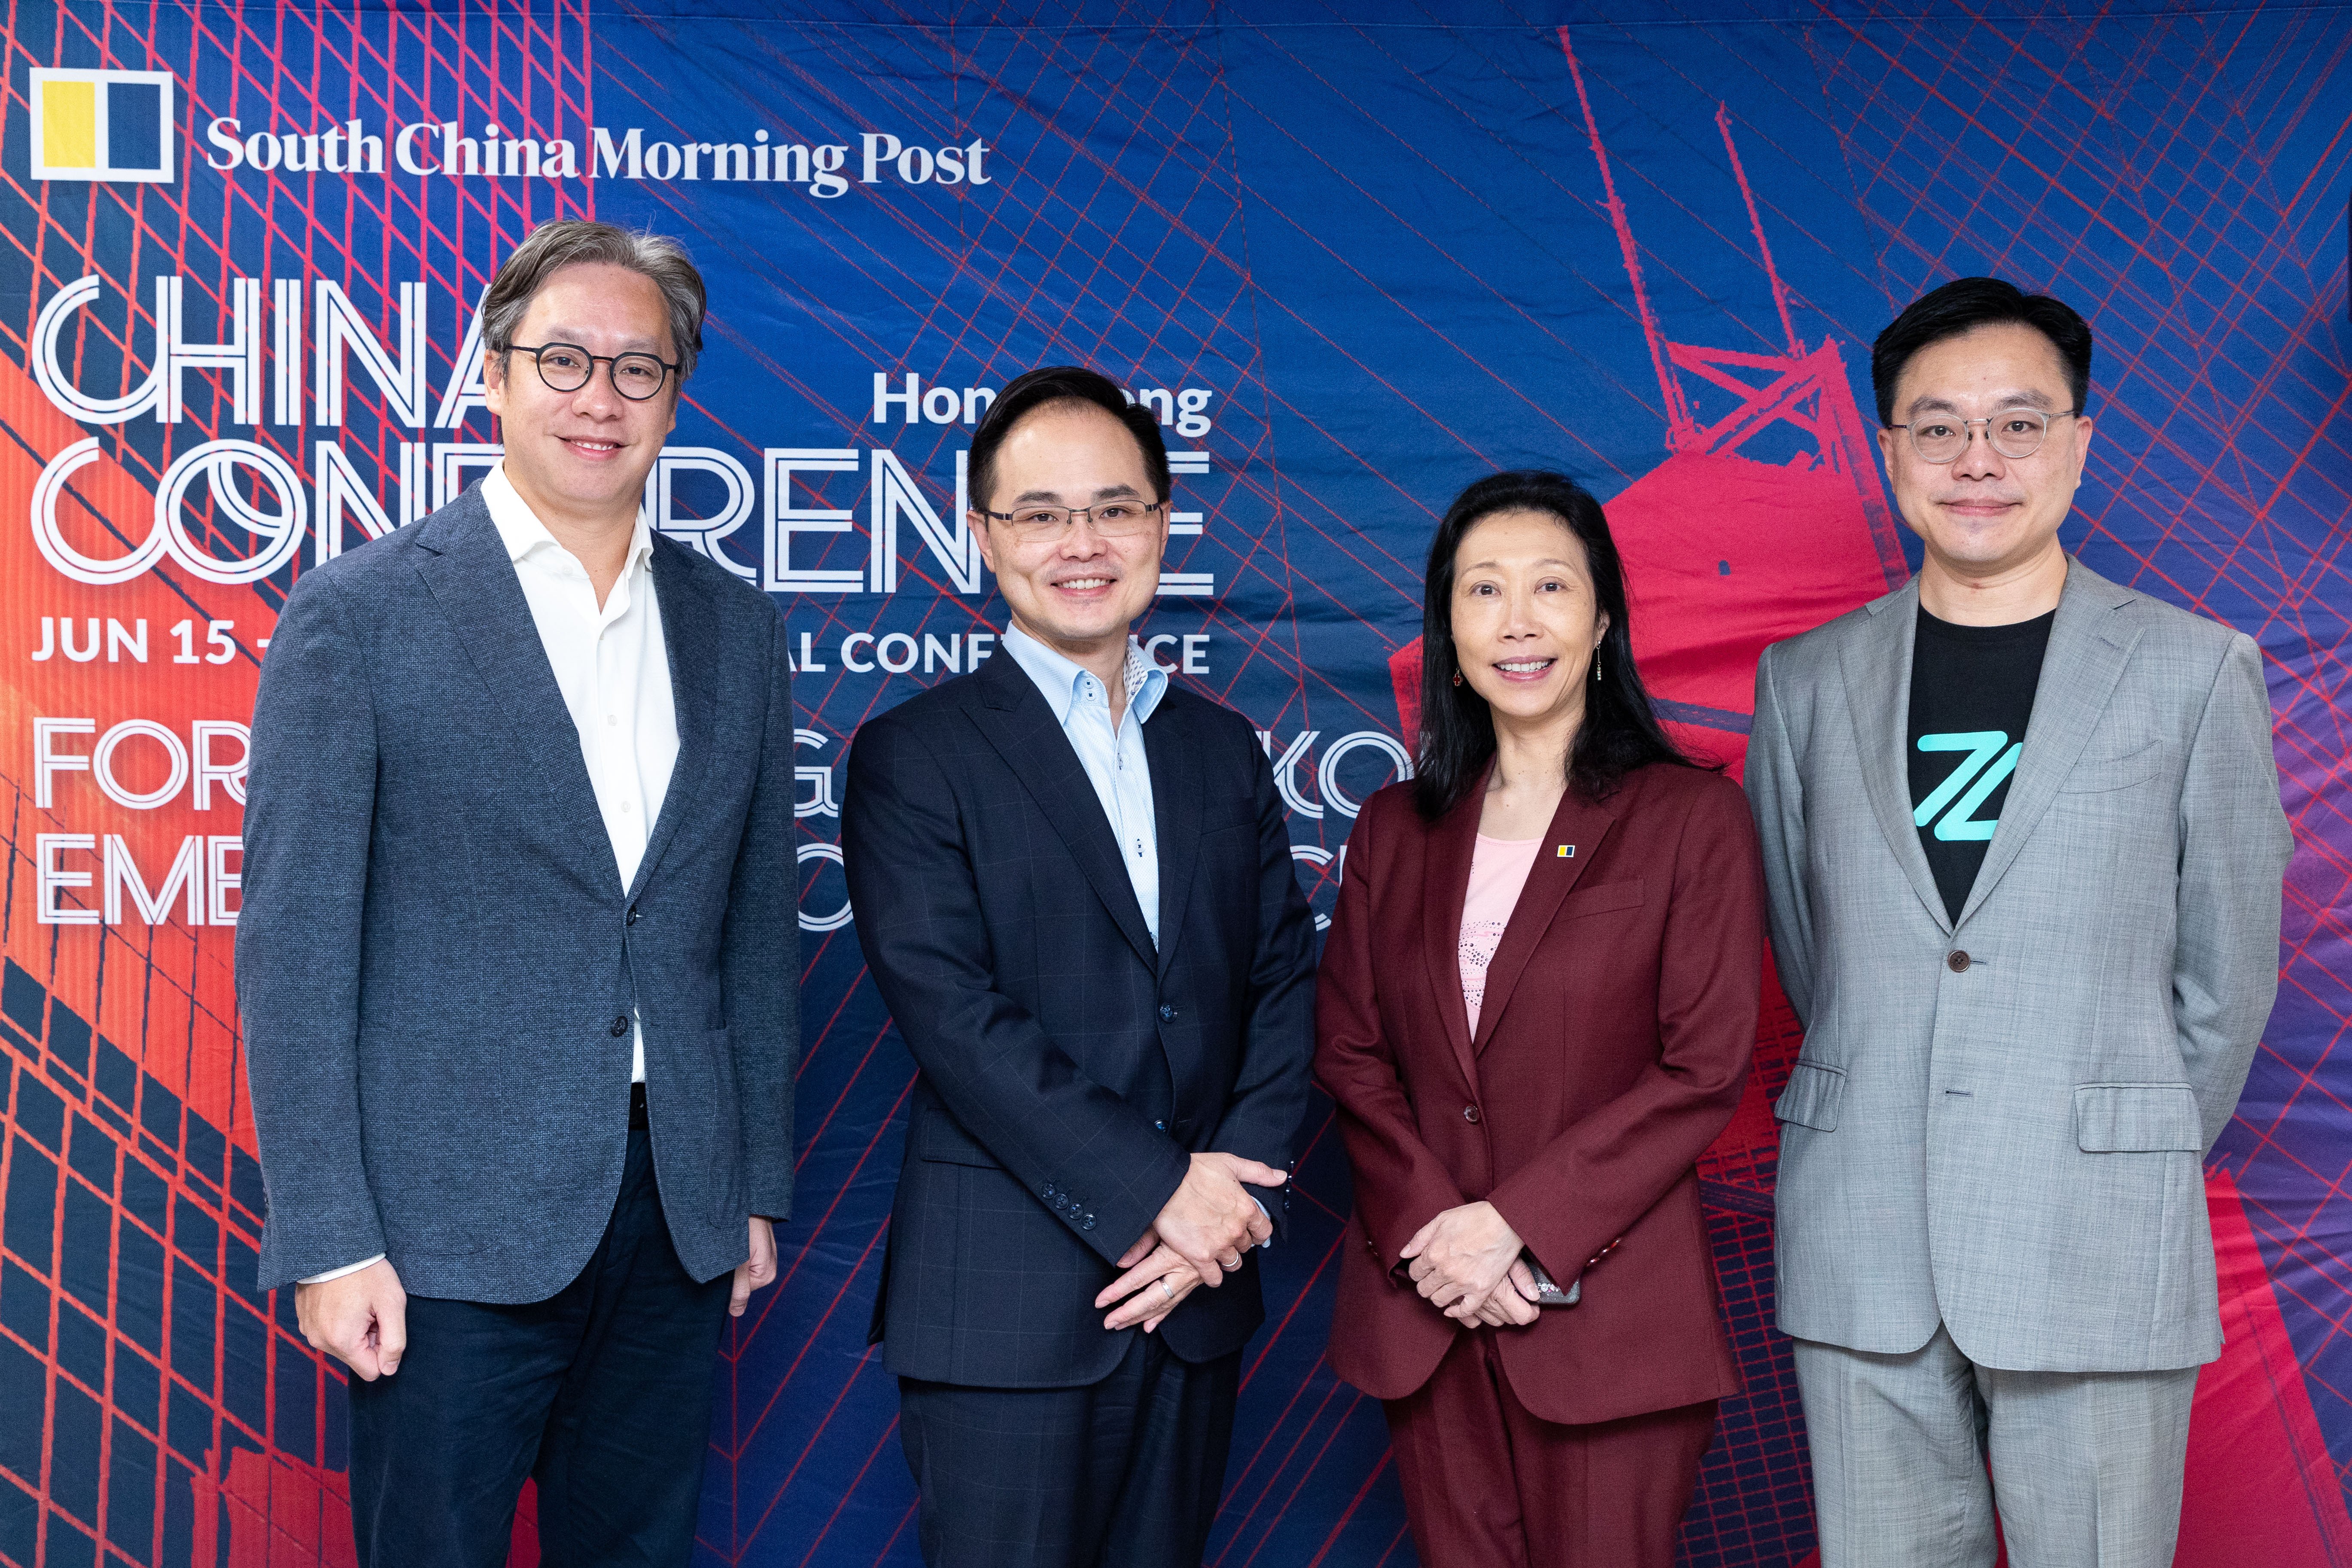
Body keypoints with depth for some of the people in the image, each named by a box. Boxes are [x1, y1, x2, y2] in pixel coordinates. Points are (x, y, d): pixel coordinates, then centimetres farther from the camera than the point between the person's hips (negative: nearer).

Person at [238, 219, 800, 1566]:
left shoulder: (738, 630, 9)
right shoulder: (360, 616, -5)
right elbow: (295, 943, -7)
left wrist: (760, 1188, 12)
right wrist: (326, 1240, -11)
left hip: (678, 1216, 4)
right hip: (451, 1224, -4)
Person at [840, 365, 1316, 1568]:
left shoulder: (1226, 749, 13)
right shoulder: (913, 756, -3)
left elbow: (1285, 984, 8)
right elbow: (952, 1011, -13)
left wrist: (1236, 1192, -8)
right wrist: (1162, 1189, -15)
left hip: (1198, 1290, 5)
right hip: (1004, 1306, -4)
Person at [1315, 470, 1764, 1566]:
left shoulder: (1691, 817, -1)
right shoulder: (1394, 830, 11)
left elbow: (1705, 1068, -7)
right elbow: (1348, 1052, 7)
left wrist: (1518, 1222, -13)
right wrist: (1429, 1226, -10)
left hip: (1607, 1317, -3)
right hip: (1425, 1307, 3)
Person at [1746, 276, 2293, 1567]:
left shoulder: (2195, 670, 2)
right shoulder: (1807, 680, 9)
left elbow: (2229, 974, 7)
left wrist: (2141, 1161, 10)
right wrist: (1881, 1122, 13)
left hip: (2099, 1260, -2)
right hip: (1858, 1253, 2)